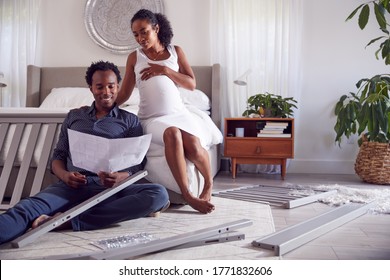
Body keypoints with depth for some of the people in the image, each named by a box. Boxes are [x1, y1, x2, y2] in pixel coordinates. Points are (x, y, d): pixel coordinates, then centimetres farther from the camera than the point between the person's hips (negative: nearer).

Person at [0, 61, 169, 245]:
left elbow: (138, 163, 8)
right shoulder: (74, 116, 24)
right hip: (72, 187, 2)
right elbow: (58, 156, 20)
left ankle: (70, 221, -35)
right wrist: (64, 175, -5)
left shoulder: (130, 120, 16)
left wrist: (121, 177, -17)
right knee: (28, 208, -29)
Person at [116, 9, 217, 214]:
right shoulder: (134, 57, 8)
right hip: (152, 118, -1)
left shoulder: (175, 51, 11)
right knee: (172, 133, -37)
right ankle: (187, 195, -31)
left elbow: (192, 84, 3)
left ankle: (209, 183, 2)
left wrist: (164, 70, -7)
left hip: (178, 113, 1)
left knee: (194, 147, -29)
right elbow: (123, 95, 7)